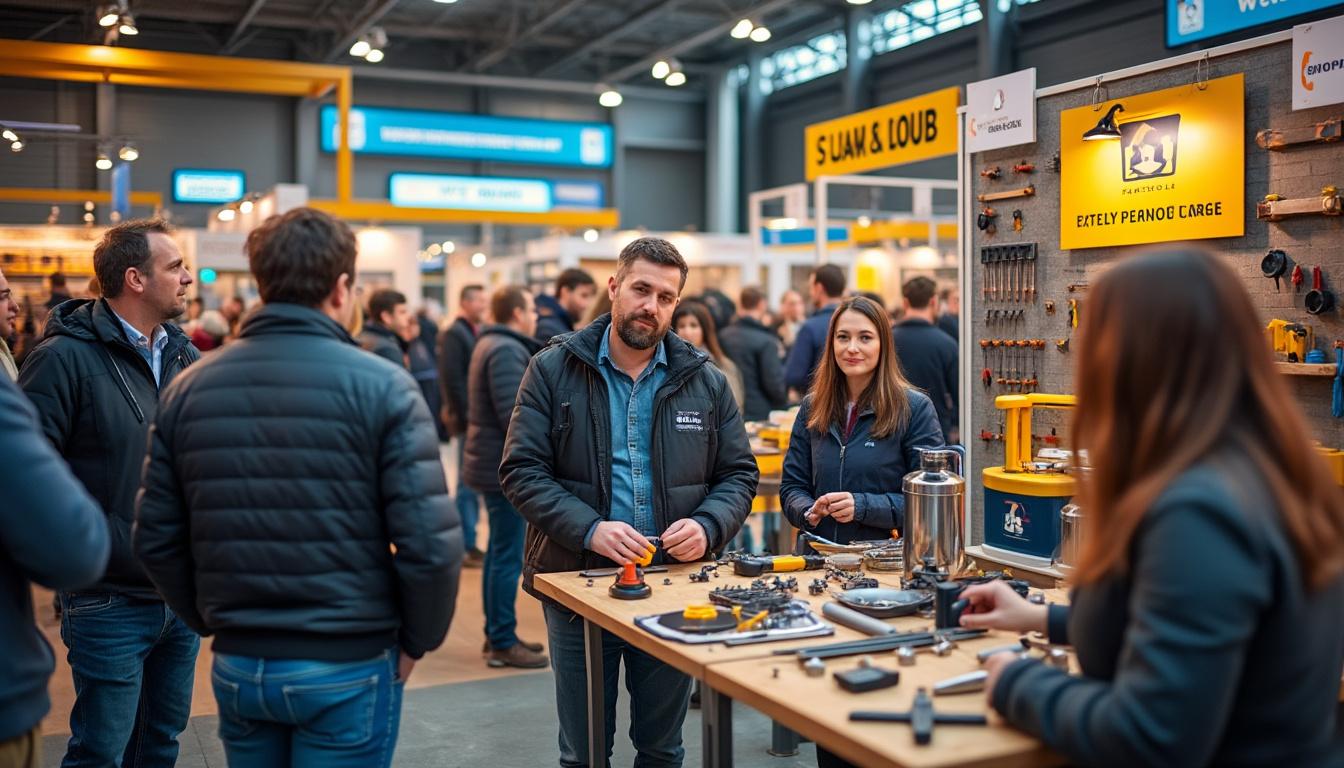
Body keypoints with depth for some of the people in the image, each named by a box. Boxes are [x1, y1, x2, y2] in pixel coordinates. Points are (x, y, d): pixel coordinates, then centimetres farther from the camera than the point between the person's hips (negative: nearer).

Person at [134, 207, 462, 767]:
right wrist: (417, 640, -2)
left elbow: (156, 539, 2)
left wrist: (212, 621, 15)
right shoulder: (381, 386, -13)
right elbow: (430, 544, -18)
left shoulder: (188, 390, 0)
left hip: (237, 666, 4)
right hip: (347, 668, -4)